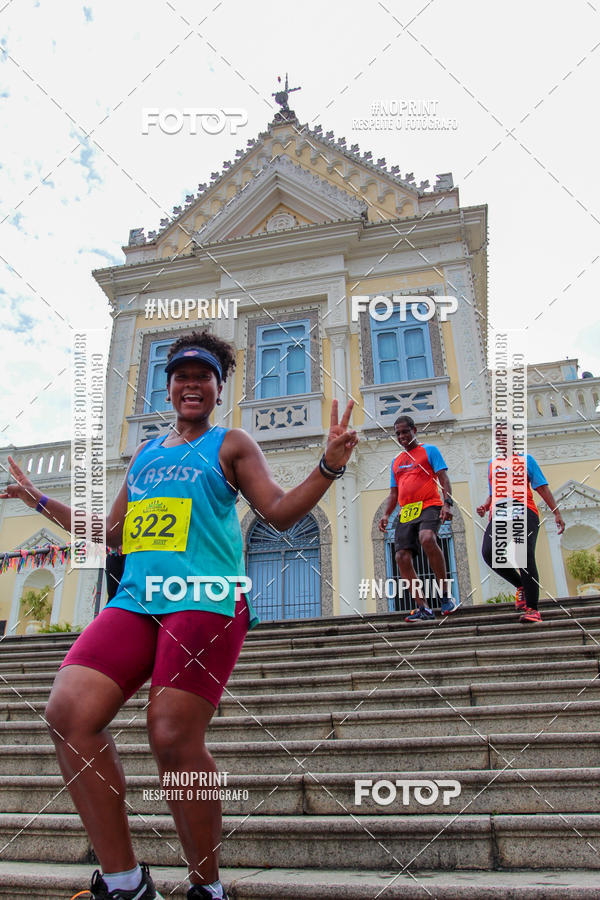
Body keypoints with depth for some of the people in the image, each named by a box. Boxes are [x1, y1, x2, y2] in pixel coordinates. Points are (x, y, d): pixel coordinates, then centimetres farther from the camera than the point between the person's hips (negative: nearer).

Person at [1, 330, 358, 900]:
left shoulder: (230, 445, 11)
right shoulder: (144, 455, 25)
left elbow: (280, 512, 4)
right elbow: (112, 532, 30)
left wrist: (328, 467, -10)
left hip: (206, 601, -5)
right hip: (135, 600, 6)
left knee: (172, 739, -12)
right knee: (68, 711, -13)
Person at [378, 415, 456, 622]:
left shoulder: (429, 450, 8)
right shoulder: (396, 461, 24)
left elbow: (443, 478, -1)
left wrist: (447, 503, -16)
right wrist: (386, 514, 11)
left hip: (429, 506, -6)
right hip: (405, 512, 6)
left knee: (427, 538, -35)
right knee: (402, 557, -7)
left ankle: (445, 594, -21)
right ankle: (423, 608, 0)